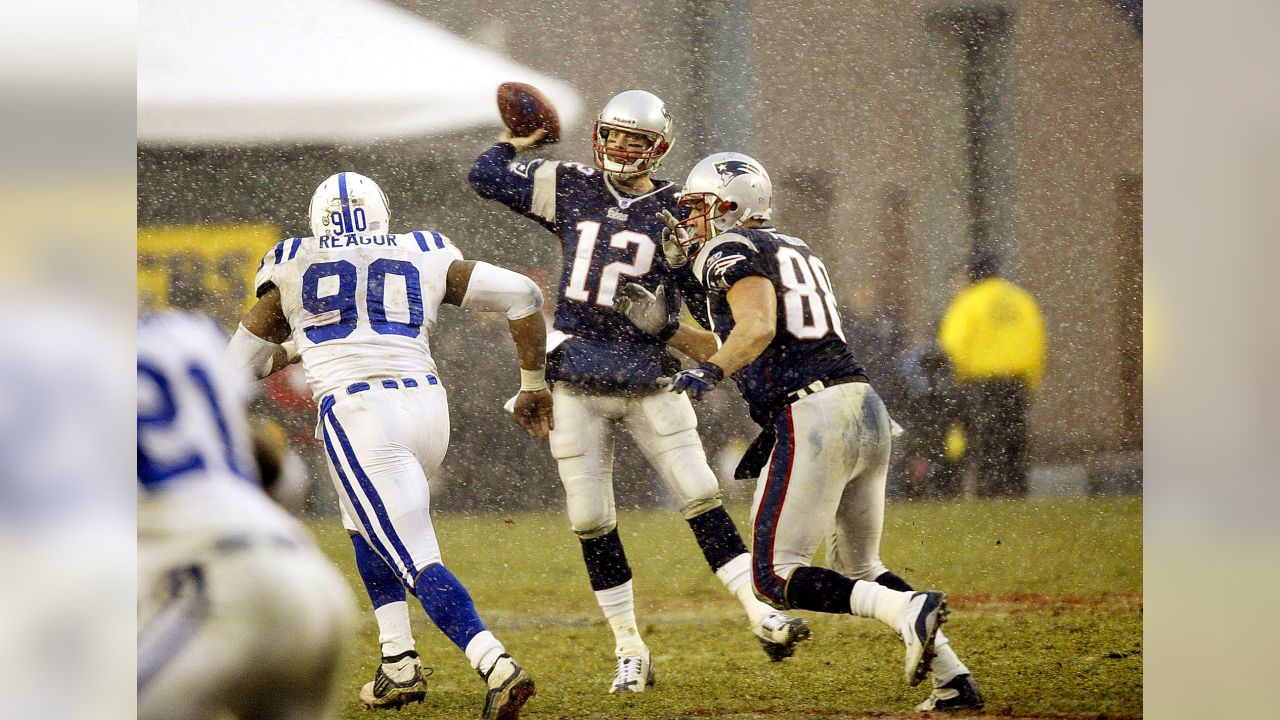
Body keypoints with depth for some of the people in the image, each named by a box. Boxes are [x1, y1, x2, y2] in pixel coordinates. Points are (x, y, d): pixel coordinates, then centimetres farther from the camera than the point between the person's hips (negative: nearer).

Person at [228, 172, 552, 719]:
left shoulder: (294, 267, 13)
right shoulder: (424, 257, 17)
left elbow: (245, 360, 23)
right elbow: (520, 294, 11)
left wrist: (296, 348, 44)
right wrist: (533, 384, 22)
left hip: (356, 415, -4)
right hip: (427, 407, 4)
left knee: (418, 562, -9)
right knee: (366, 526, 29)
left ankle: (497, 667, -29)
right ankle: (398, 666, 21)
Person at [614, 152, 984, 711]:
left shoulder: (731, 251, 0)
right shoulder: (796, 251, 28)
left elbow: (758, 326, -20)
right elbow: (738, 356, 33)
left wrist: (708, 373, -28)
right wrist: (662, 328, 33)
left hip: (811, 419, -9)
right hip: (867, 409, 9)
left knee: (775, 576, -4)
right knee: (859, 570, 19)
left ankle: (909, 609, -25)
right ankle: (954, 678, 4)